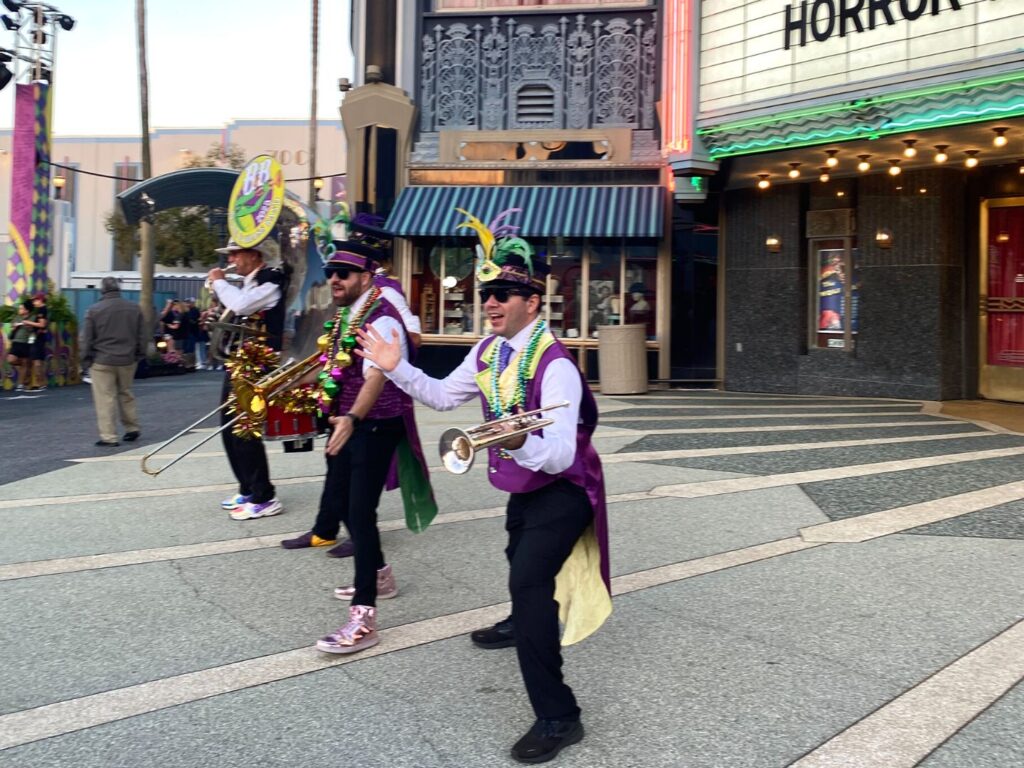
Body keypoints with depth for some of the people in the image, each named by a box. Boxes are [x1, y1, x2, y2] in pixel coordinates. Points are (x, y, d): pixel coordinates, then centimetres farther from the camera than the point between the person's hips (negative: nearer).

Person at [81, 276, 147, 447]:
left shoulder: (94, 310, -6)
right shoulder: (134, 308, 3)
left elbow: (87, 339, -3)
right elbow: (142, 336, 7)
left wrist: (86, 359, 5)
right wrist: (139, 354, 16)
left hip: (102, 362, -4)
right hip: (128, 360, 4)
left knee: (105, 399, -1)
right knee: (126, 394, 20)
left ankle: (109, 437, -1)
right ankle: (132, 428, 27)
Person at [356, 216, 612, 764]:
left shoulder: (555, 366, -30)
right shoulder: (487, 351, -5)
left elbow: (559, 456, -38)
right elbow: (444, 395, 8)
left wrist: (518, 442, -58)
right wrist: (397, 367, -6)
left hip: (562, 490, -9)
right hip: (523, 488, 9)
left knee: (531, 579, -24)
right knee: (519, 560, 32)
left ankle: (557, 716, -15)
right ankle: (522, 625, 66)